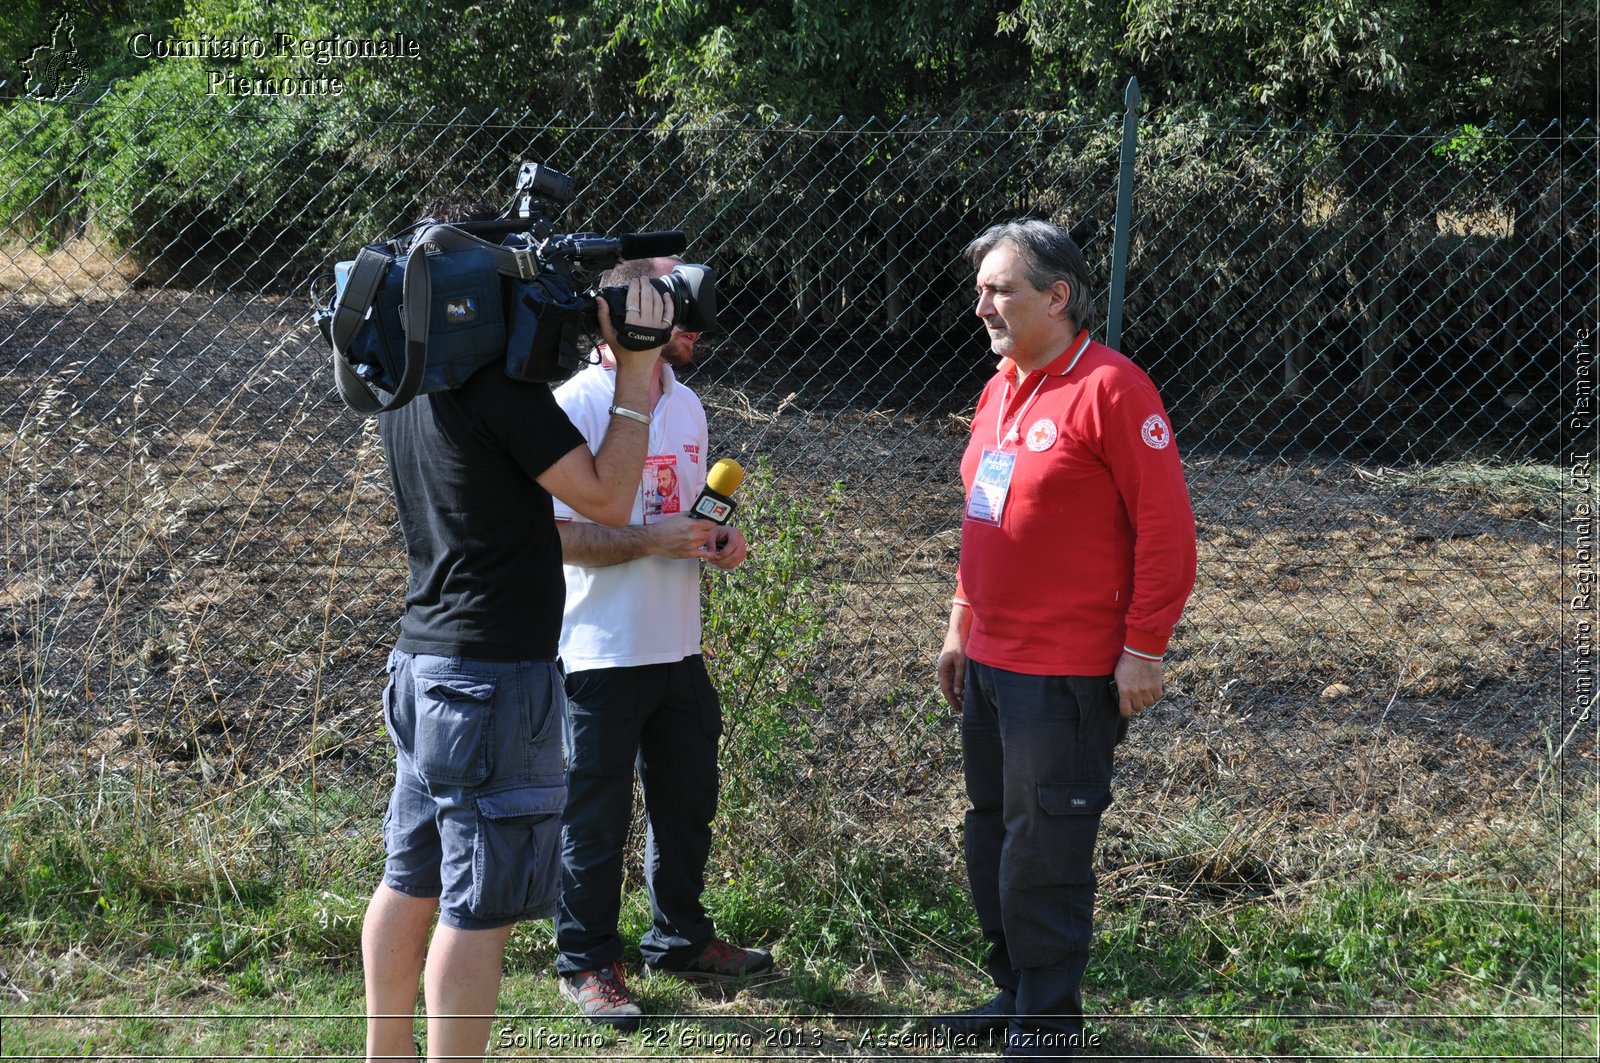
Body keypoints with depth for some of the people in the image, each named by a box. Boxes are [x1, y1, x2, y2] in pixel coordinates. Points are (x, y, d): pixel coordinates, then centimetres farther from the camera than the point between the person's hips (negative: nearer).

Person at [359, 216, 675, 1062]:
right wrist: (635, 370, -11)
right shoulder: (497, 381, -17)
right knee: (479, 908, -3)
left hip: (424, 660, 9)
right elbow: (608, 498, -16)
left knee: (412, 881, 18)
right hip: (496, 674, -9)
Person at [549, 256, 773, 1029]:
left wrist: (715, 542, 0)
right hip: (602, 653, -8)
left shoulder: (686, 405, 11)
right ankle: (587, 965, 17)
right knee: (595, 817, 3)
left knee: (687, 800, 19)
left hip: (678, 647, 8)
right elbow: (553, 532, -18)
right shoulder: (578, 404, -15)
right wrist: (653, 542, -24)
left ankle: (680, 938, 36)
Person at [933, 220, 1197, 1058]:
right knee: (992, 839, 17)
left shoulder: (1111, 389, -15)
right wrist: (962, 627, 20)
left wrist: (1142, 651, -16)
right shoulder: (1001, 389, 12)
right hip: (990, 665, 9)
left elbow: (1167, 531, -16)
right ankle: (1012, 994, 31)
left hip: (1067, 675, -8)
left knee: (1044, 859, -1)